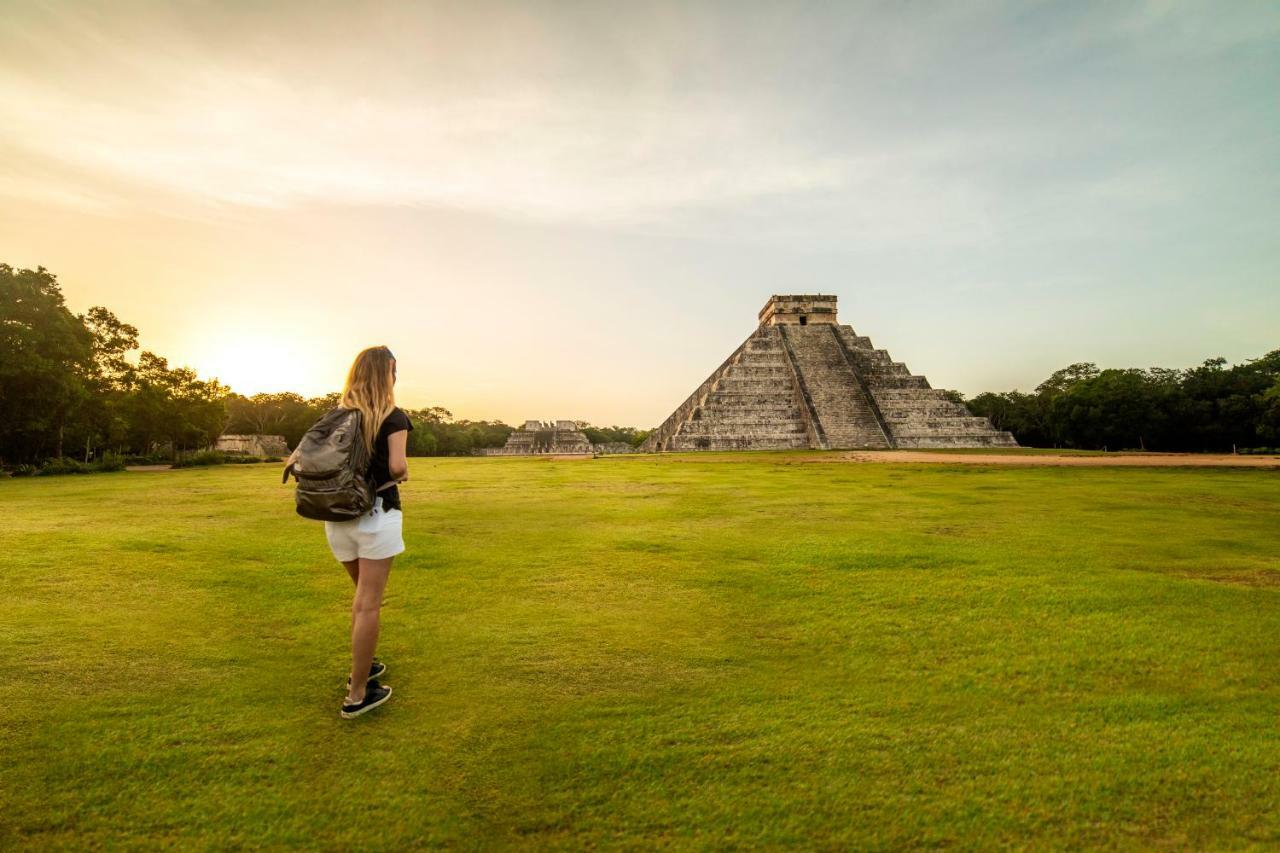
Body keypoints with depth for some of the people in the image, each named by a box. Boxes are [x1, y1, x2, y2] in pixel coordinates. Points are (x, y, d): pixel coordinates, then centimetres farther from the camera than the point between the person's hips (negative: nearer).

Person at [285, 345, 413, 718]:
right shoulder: (393, 417, -7)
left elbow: (294, 460, 5)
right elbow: (397, 466, -19)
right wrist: (403, 475, 1)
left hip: (337, 516, 6)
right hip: (376, 514, -6)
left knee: (363, 593, 24)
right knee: (369, 603, 1)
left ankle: (361, 668, 35)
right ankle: (357, 695, 8)